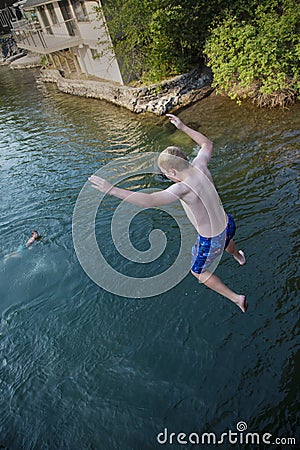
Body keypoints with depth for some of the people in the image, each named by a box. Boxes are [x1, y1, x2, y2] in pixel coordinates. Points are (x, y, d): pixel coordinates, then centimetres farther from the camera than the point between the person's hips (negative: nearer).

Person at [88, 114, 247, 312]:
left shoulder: (183, 188, -34)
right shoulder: (199, 166, -13)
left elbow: (149, 201, -46)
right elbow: (208, 144, 9)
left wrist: (112, 189, -42)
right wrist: (183, 127, 12)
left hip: (210, 242, -8)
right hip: (227, 225, 8)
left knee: (198, 272, 22)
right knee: (225, 240, 45)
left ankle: (236, 298, 30)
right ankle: (240, 257, 79)